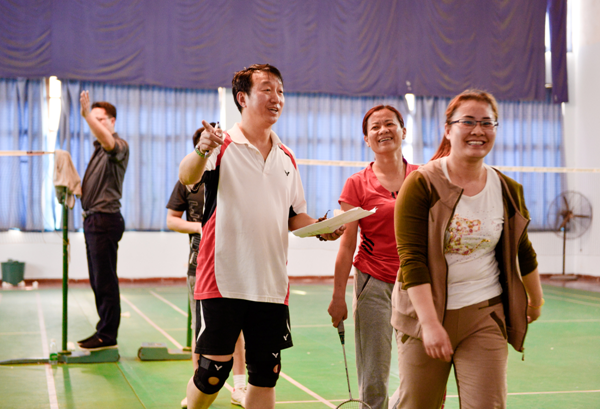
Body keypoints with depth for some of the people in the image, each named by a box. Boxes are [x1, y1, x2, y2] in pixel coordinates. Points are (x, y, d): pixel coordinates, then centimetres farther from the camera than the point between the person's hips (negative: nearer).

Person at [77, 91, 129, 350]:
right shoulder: (98, 148, 20)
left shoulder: (119, 146, -8)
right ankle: (104, 331, 20)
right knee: (97, 280, 13)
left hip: (105, 219, -10)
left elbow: (108, 141, -35)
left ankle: (107, 335, -2)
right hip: (93, 219, 10)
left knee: (105, 280, -7)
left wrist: (87, 115, -44)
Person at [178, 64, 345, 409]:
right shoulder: (222, 146, -3)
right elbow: (188, 176, -23)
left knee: (266, 372, 7)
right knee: (214, 369, -3)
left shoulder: (287, 158, 15)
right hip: (224, 280, -5)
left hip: (272, 284, 5)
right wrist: (201, 152, -45)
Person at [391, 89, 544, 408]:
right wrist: (430, 322, -23)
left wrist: (536, 301, 30)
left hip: (485, 314, 3)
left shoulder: (508, 191, 3)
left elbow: (522, 251, 19)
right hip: (424, 313, -2)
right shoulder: (420, 185, -9)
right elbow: (411, 258, -15)